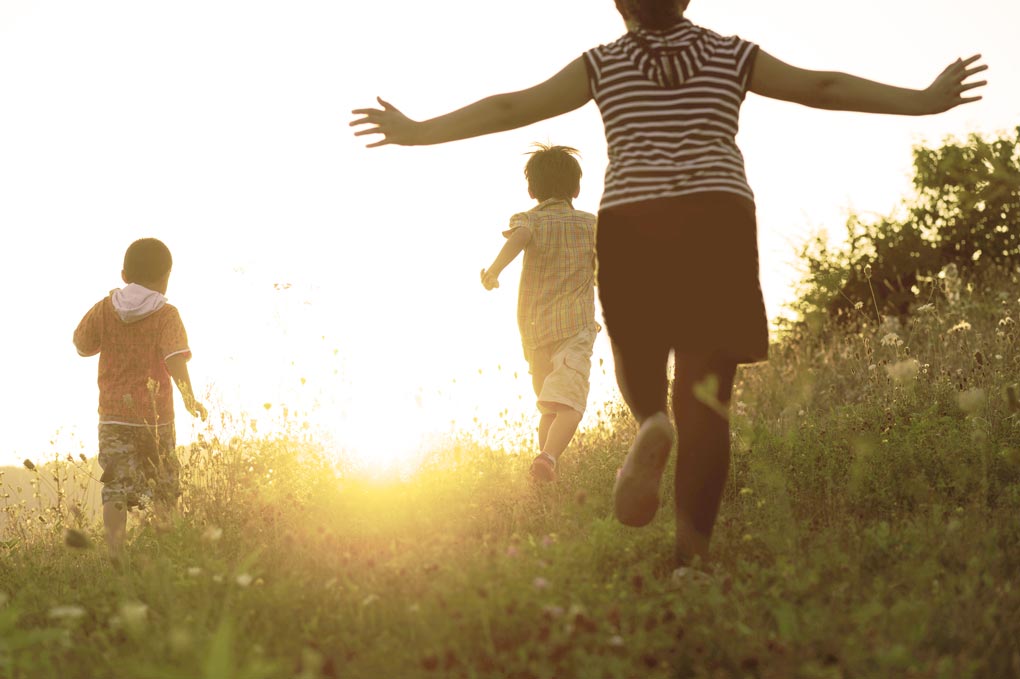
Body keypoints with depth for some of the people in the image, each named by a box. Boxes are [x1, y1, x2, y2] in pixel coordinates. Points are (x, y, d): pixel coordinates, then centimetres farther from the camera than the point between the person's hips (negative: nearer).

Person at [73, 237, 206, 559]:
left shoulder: (105, 309, 3)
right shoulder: (166, 315, -5)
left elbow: (82, 345, 14)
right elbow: (175, 358, -16)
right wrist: (190, 398, -12)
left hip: (112, 414, 2)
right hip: (155, 414, -2)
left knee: (115, 488, -3)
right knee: (164, 490, 12)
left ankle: (116, 552, -16)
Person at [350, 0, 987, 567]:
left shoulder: (603, 64, 12)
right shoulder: (730, 56, 13)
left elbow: (511, 107, 9)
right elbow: (822, 87, 10)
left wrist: (419, 132, 15)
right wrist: (923, 101, 14)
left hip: (632, 225, 0)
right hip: (718, 222, 0)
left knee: (638, 351, 20)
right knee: (704, 393, -1)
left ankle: (651, 423, -15)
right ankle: (694, 549, -12)